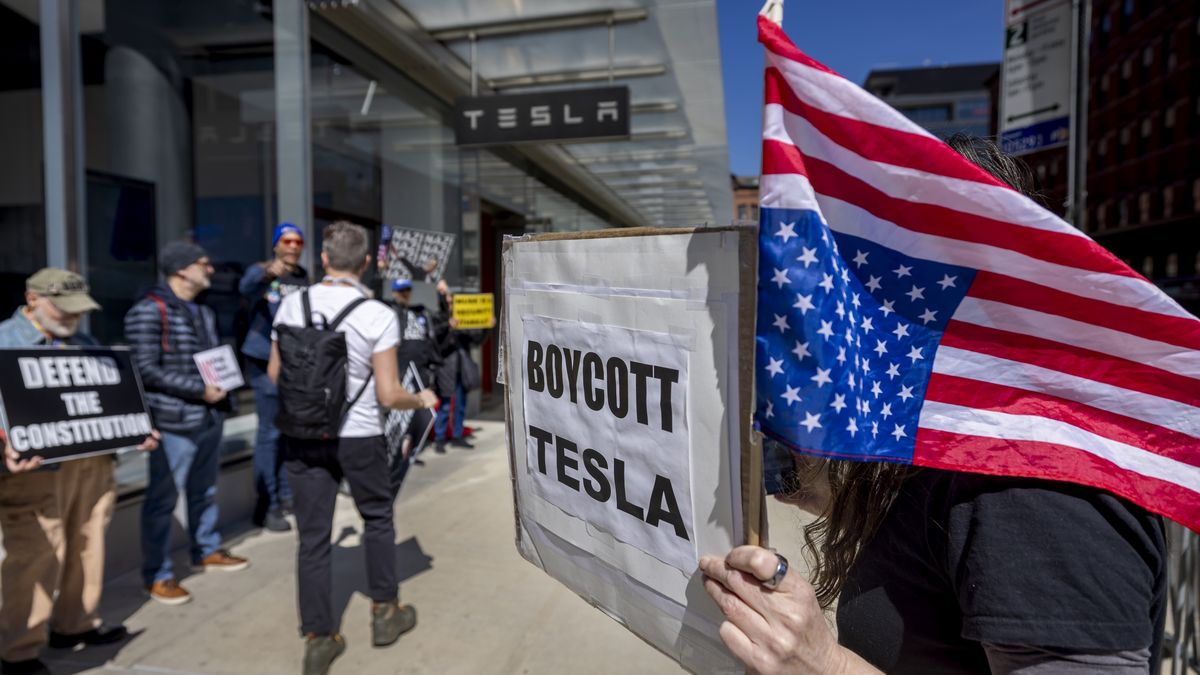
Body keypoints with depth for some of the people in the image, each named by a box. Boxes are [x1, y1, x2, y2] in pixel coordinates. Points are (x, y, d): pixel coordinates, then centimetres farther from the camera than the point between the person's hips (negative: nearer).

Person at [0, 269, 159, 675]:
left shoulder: (85, 345, 16)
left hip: (92, 463, 7)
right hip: (35, 472, -6)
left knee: (87, 547, 14)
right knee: (35, 557, -3)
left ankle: (75, 624, 31)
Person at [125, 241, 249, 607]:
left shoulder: (203, 311, 13)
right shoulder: (148, 311, -13)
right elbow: (146, 369, -18)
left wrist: (220, 384, 4)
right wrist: (199, 390, -19)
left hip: (209, 417, 8)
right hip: (174, 422, -8)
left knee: (204, 489, 20)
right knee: (163, 498, 2)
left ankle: (207, 550, 36)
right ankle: (157, 575, 14)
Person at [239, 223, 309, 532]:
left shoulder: (304, 276, 11)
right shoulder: (261, 270, -7)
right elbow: (246, 287, -30)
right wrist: (267, 274, -50)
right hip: (266, 361, -6)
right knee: (270, 432, -8)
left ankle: (285, 494, 27)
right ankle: (266, 505, 0)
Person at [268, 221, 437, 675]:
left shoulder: (291, 305, -3)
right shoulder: (377, 315, -14)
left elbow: (274, 373, 7)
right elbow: (388, 395, -15)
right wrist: (422, 400, 5)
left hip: (302, 437, 3)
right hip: (358, 438, -3)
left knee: (313, 536, 11)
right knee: (377, 518, 20)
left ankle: (317, 638, 21)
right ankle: (385, 612, 33)